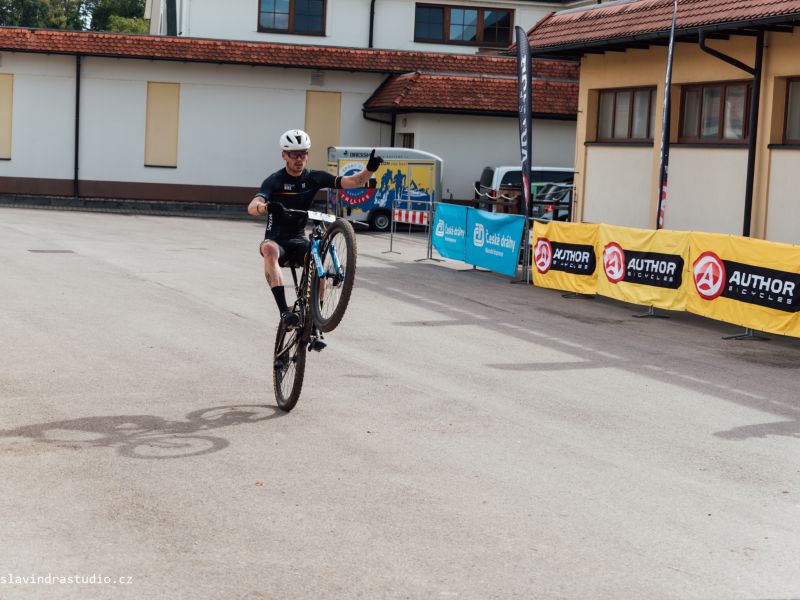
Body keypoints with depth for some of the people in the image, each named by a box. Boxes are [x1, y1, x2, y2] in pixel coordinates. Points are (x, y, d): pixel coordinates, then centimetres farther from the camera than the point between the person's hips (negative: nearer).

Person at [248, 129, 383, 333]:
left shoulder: (314, 178, 0)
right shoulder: (275, 181, -9)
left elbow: (350, 182, -9)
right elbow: (252, 208, -26)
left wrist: (369, 170, -29)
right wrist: (266, 206, -49)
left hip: (299, 240, 3)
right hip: (276, 239, -3)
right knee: (269, 249, -38)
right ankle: (284, 311, -43)